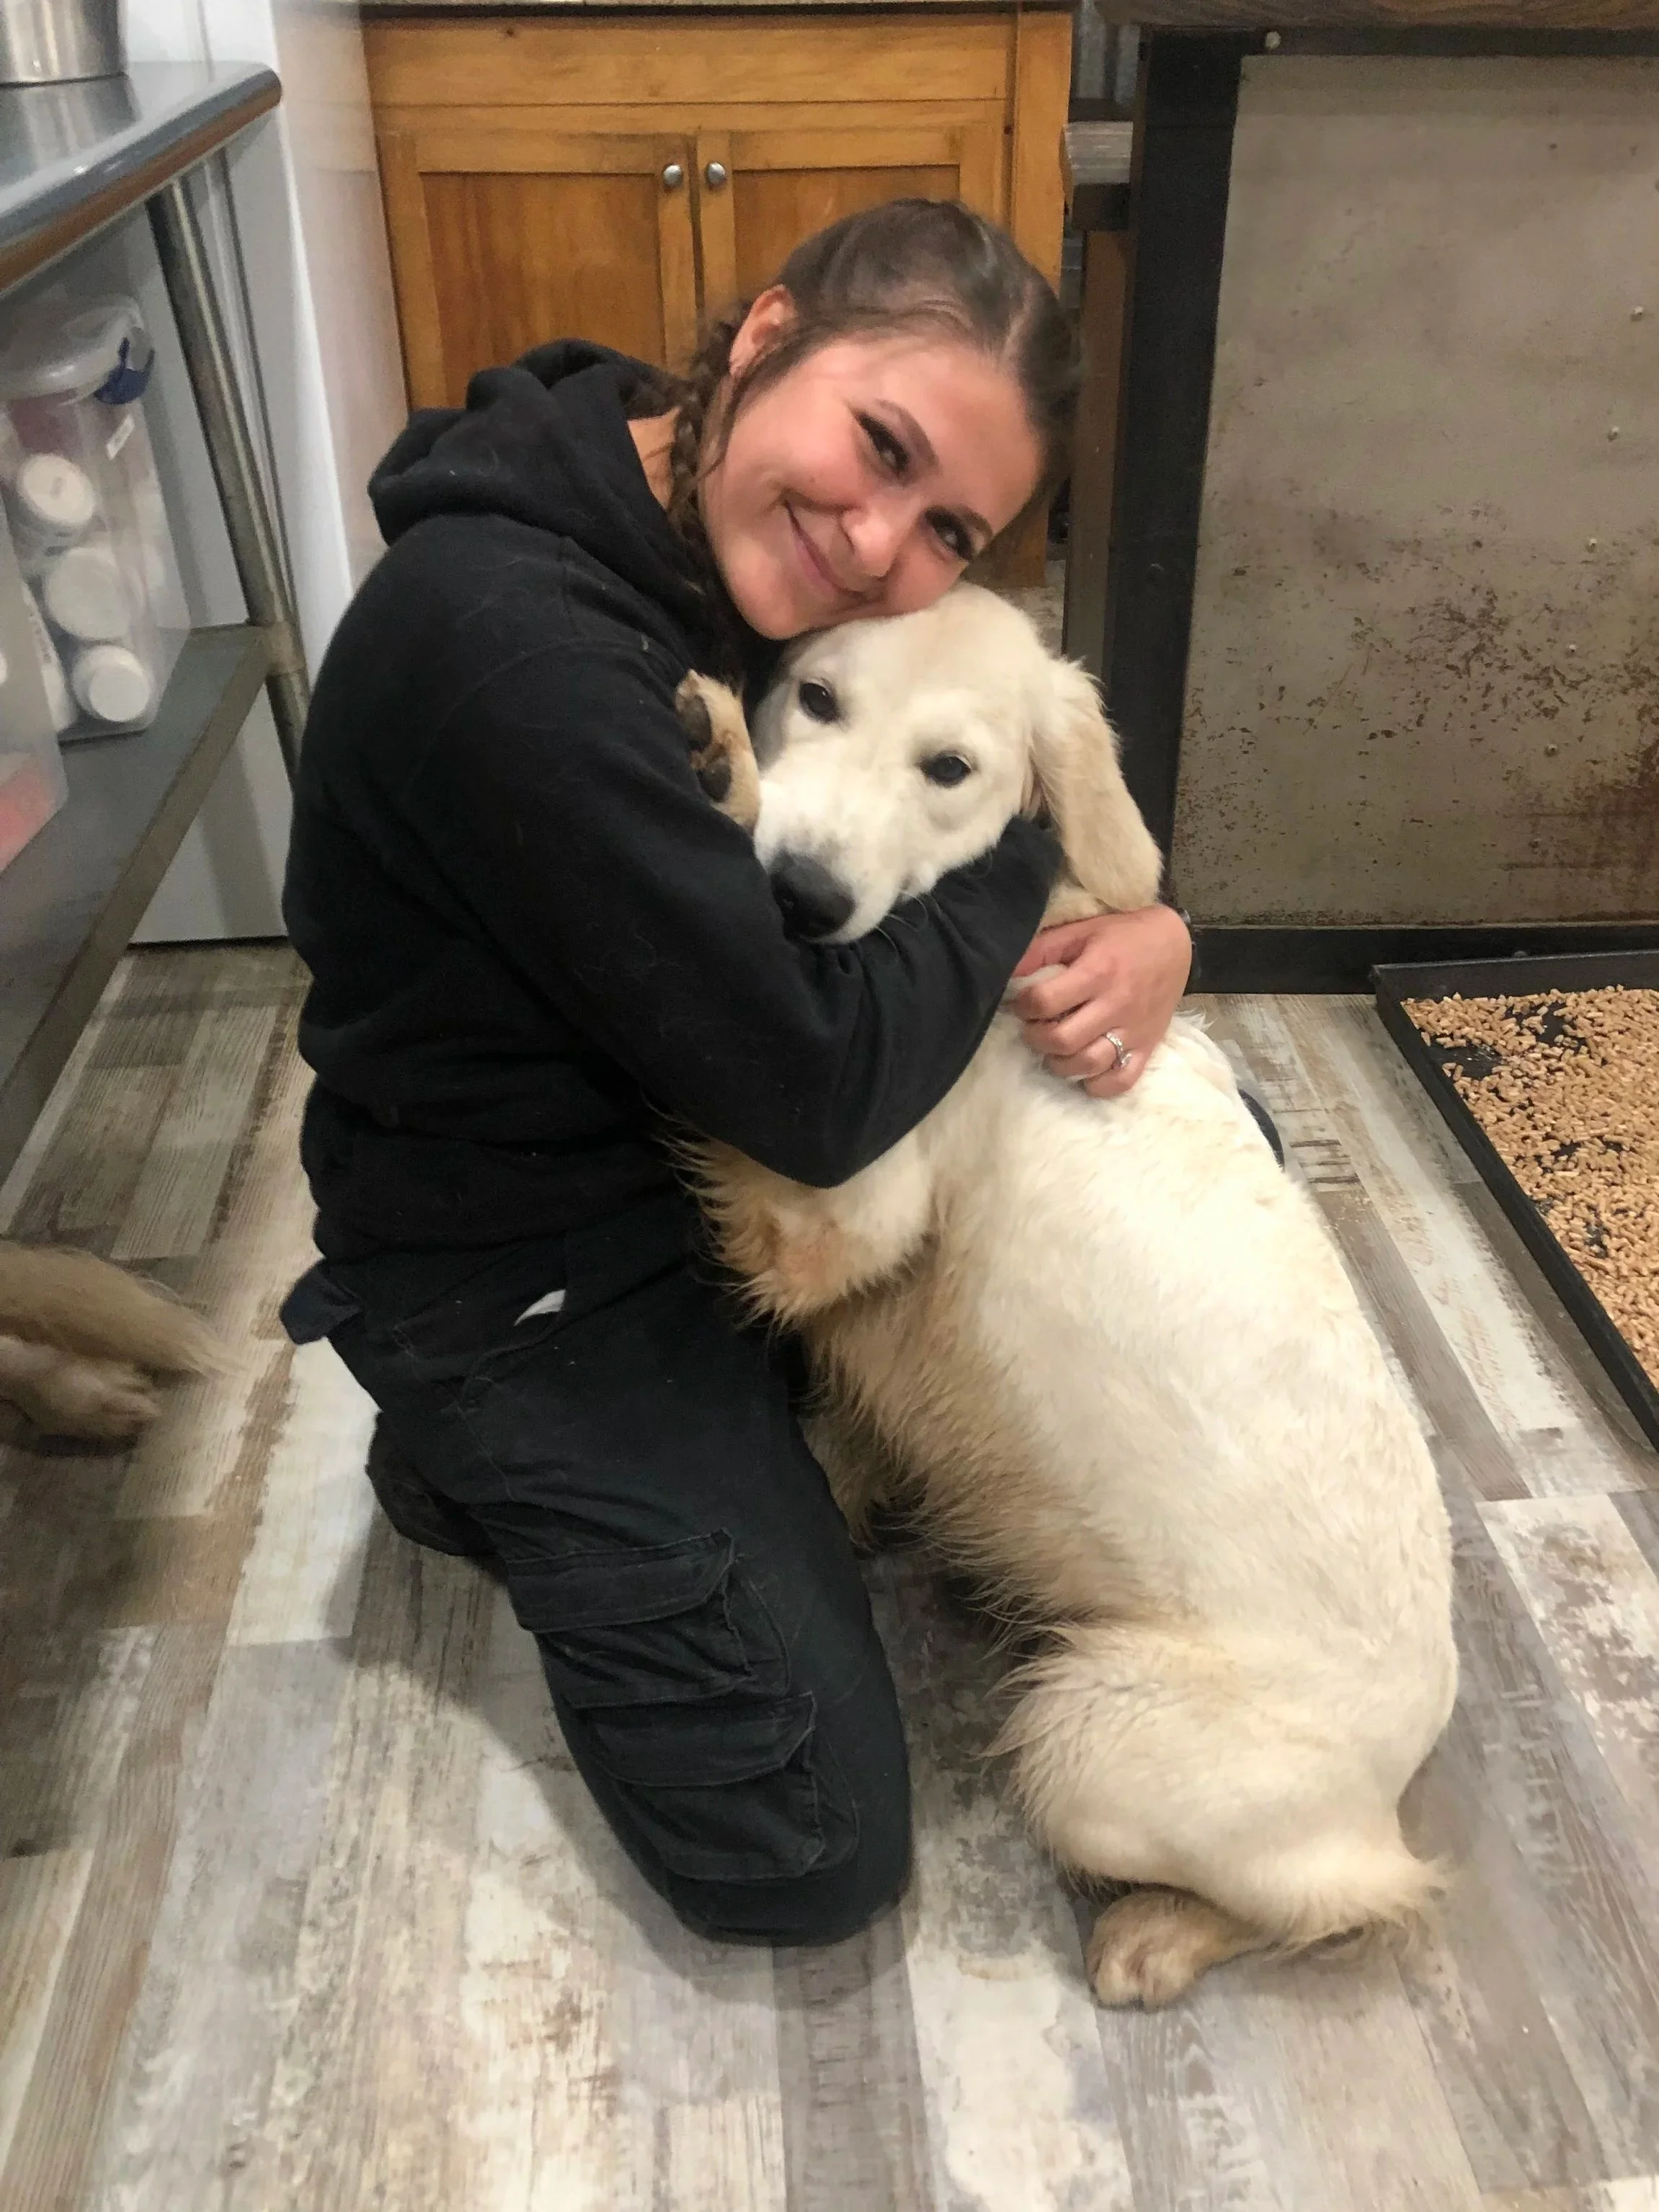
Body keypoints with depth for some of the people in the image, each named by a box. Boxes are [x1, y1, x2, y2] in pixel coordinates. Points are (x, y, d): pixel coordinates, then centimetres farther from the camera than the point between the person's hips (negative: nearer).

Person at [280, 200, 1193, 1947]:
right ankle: (470, 1465, 13)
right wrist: (1029, 869, -16)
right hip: (534, 1266, -8)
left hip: (716, 1135, 8)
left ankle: (782, 1392, 17)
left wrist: (1143, 928, -15)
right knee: (803, 1858, -4)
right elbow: (819, 1087, -32)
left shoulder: (745, 553, -4)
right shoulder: (513, 639, -32)